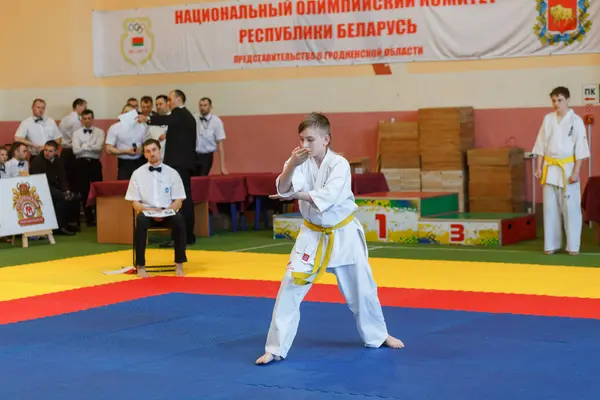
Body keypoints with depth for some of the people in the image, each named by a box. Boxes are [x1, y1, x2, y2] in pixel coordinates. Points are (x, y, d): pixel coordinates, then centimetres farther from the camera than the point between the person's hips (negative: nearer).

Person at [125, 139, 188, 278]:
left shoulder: (172, 173, 4)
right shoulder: (138, 174, 4)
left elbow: (178, 201, 4)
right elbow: (135, 203, 3)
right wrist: (150, 211, -17)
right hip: (147, 212, 0)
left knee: (179, 220, -34)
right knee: (141, 221, -36)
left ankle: (179, 264, -23)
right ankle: (140, 266, -29)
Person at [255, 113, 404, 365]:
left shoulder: (339, 164, -17)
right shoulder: (299, 162, -8)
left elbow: (327, 197, -30)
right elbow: (283, 189, -25)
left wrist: (295, 195, -21)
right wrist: (292, 165, -40)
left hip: (344, 234, -1)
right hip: (312, 235, 1)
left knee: (362, 288, 13)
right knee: (290, 288, -9)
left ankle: (378, 336, 37)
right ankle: (275, 349, -2)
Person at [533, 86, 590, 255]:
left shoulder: (576, 120, -5)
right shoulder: (548, 119, 6)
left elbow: (580, 149, -7)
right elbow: (541, 145, 10)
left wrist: (576, 172, -12)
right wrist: (539, 168, 4)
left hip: (568, 169, -4)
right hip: (550, 169, 4)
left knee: (571, 208, -2)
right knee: (550, 208, 7)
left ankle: (573, 246, 5)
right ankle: (552, 244, 14)